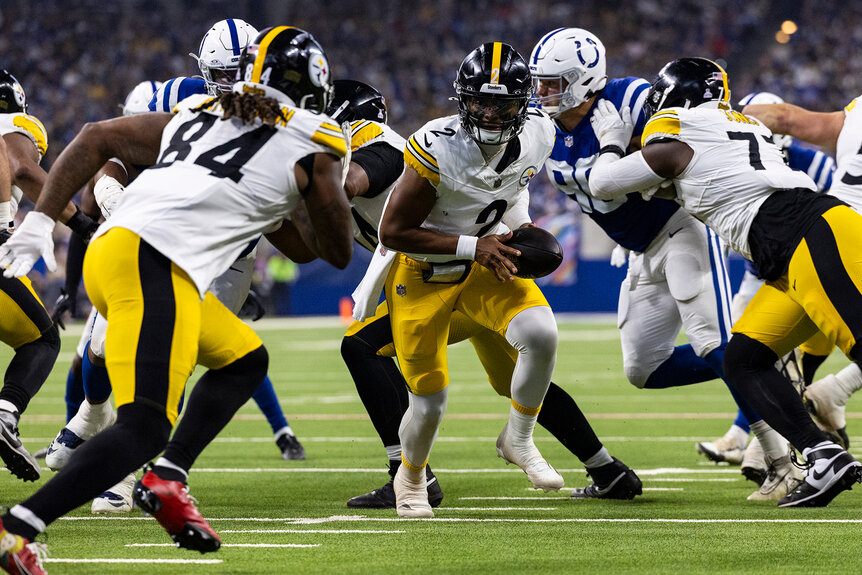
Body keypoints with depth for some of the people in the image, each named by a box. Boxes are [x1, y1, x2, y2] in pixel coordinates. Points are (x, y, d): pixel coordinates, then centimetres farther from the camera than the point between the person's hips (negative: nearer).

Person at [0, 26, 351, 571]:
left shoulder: (196, 113, 28)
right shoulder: (316, 145, 14)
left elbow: (96, 138, 26)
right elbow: (338, 253, 24)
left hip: (108, 252, 8)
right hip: (155, 264, -7)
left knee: (245, 360, 24)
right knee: (144, 428, -16)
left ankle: (167, 480, 10)